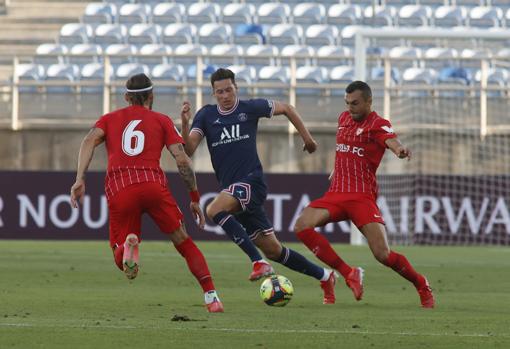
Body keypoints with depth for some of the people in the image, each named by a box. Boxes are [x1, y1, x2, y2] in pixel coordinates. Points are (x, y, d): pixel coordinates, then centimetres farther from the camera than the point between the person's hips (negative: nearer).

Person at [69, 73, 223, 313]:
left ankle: (128, 246, -26)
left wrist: (80, 180, -6)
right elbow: (182, 160, 8)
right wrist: (195, 199, 14)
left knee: (121, 262, 10)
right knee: (182, 241, 15)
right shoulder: (161, 120, 19)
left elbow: (90, 140, 3)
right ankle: (211, 297, 4)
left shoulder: (110, 118, 23)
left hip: (118, 188, 1)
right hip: (152, 183, -1)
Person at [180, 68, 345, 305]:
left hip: (251, 181, -5)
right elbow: (188, 149, -4)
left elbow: (286, 109, 15)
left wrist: (306, 137, 17)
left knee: (214, 210, -32)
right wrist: (185, 123, -19)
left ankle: (259, 262, -32)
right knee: (272, 250, 5)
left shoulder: (250, 108, 1)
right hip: (232, 189, 5)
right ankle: (324, 277, 20)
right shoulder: (206, 115, 8)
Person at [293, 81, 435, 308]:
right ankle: (349, 274, -10)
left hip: (362, 197, -6)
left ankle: (421, 285, 15)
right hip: (336, 194, 6)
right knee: (302, 226, -19)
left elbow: (391, 141, -31)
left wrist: (399, 149, -53)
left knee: (383, 255, -15)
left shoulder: (377, 124, -7)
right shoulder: (344, 118, 14)